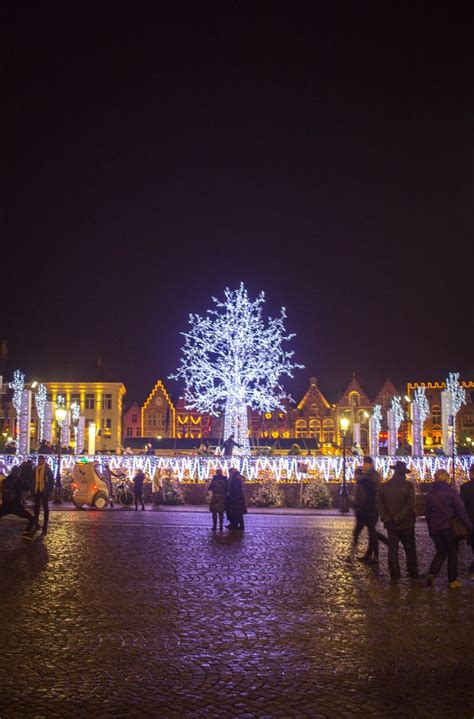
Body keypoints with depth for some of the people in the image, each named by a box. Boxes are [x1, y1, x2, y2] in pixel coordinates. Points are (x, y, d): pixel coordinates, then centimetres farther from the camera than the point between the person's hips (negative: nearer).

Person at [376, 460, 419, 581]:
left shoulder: (384, 486, 1)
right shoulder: (408, 486, -10)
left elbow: (379, 503, -4)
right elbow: (409, 505, -17)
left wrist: (386, 518, -6)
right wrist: (398, 518, -14)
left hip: (391, 524, 3)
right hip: (406, 524, -2)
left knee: (392, 550, 8)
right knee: (410, 549, 9)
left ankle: (394, 575, 8)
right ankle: (413, 574, 15)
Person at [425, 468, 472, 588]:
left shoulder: (430, 495, 3)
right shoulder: (451, 492, -12)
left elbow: (427, 514, 10)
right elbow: (461, 511, -11)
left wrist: (431, 530, 18)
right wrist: (468, 526, -1)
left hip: (435, 529, 4)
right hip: (450, 528, -4)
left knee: (440, 553, 16)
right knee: (452, 554, 10)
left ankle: (431, 574, -2)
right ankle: (452, 580, 15)